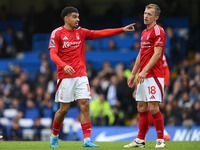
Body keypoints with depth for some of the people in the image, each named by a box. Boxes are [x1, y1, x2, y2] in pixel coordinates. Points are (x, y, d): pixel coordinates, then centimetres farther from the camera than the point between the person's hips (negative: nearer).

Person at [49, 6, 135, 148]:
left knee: (85, 105, -7)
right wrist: (64, 66, -27)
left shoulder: (80, 32, 11)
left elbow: (100, 33, 7)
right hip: (65, 76, -4)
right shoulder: (57, 33, -3)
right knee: (64, 109, -1)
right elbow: (53, 54, -9)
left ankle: (87, 140, -9)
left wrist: (122, 30, 0)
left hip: (81, 75, 4)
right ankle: (54, 136, 22)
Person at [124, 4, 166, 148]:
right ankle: (140, 140, 13)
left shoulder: (158, 31, -9)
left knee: (153, 108, -11)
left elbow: (157, 54, -16)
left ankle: (161, 140, -4)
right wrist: (133, 74, 22)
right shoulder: (144, 33, 19)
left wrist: (145, 71, -22)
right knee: (142, 108, 9)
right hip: (142, 77, 9)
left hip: (154, 76, -9)